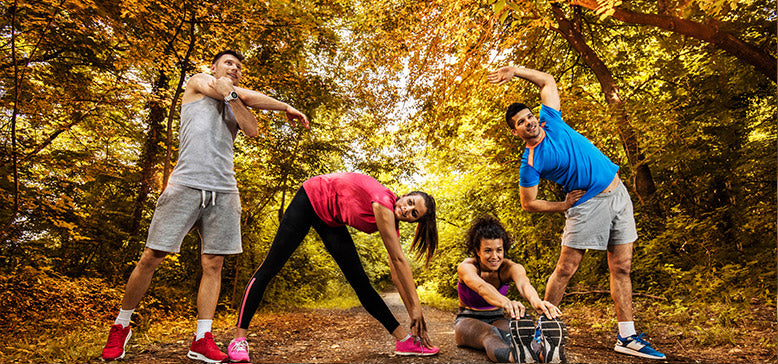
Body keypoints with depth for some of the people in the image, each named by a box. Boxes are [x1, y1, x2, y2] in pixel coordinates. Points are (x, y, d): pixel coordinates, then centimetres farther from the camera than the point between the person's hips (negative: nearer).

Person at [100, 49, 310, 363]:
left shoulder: (237, 107, 26)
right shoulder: (198, 83, 15)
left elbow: (253, 130, 3)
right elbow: (249, 97, 2)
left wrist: (230, 94, -2)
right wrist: (286, 108, 6)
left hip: (224, 191, 4)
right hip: (186, 184, -4)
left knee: (213, 264, -1)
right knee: (151, 257, -2)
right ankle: (120, 327, 17)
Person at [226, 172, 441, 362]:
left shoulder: (391, 224, -9)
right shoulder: (384, 201, -33)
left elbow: (397, 271, -7)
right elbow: (399, 260, -31)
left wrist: (414, 313, -8)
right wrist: (416, 305, -25)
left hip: (331, 221, 7)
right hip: (309, 200, -6)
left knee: (360, 283, 1)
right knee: (269, 268, -8)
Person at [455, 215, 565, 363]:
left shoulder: (510, 267, -16)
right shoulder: (467, 267, -23)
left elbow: (523, 284, -42)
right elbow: (482, 287, -48)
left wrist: (536, 301, -67)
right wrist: (506, 302, -70)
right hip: (468, 321, -2)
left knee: (516, 330, -37)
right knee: (488, 332, -41)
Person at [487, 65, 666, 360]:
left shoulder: (551, 121, 3)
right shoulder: (531, 163, -10)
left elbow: (548, 81, 15)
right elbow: (528, 203, -4)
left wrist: (515, 70, 4)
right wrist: (563, 206, -6)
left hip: (617, 192, 5)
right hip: (587, 204, -5)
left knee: (621, 268, 5)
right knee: (565, 269, -7)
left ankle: (627, 337, 12)